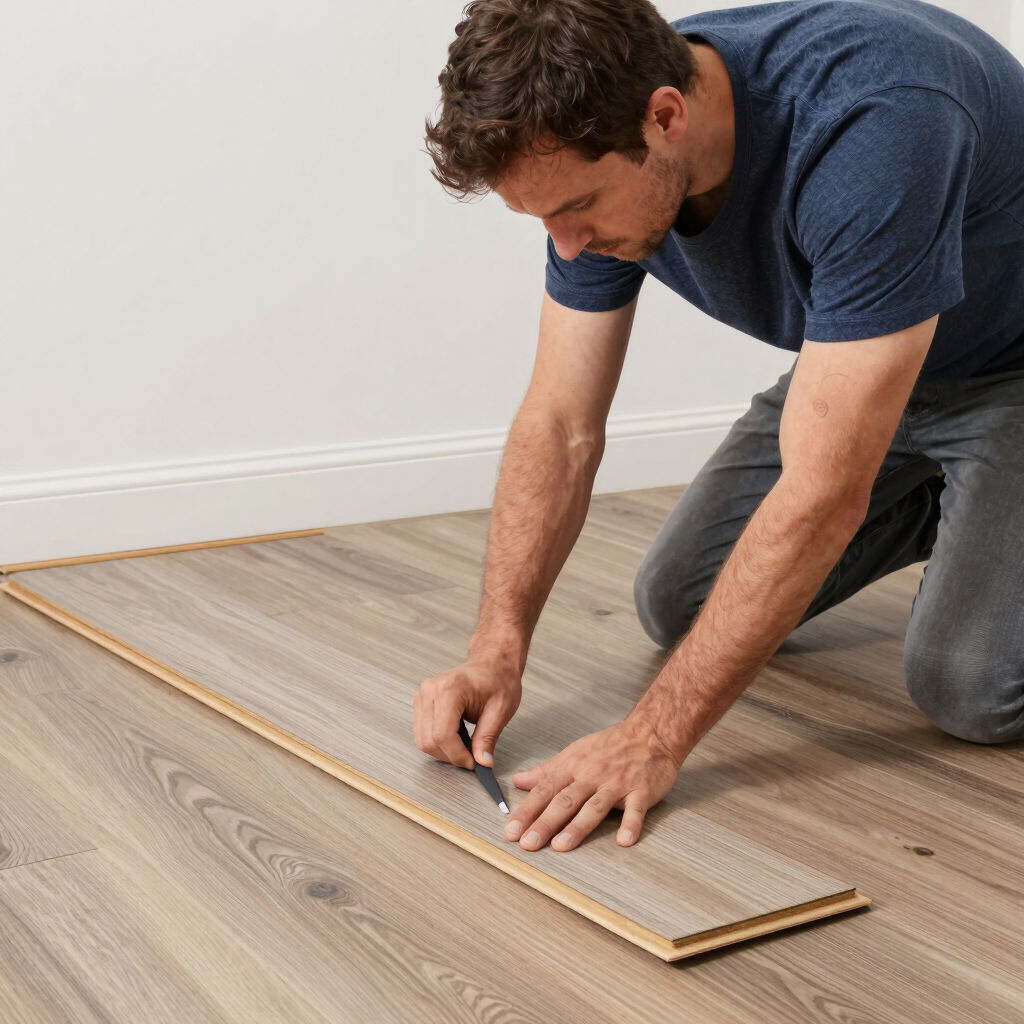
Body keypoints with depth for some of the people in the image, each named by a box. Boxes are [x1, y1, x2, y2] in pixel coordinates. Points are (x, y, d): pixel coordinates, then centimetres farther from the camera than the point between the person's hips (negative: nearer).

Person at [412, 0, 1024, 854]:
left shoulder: (868, 128, -41)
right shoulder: (595, 159, -18)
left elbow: (822, 492, -40)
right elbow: (561, 426, -11)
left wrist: (657, 737, -37)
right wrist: (498, 648, -22)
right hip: (853, 360, 7)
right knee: (679, 605, 3)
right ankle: (941, 505, 21)